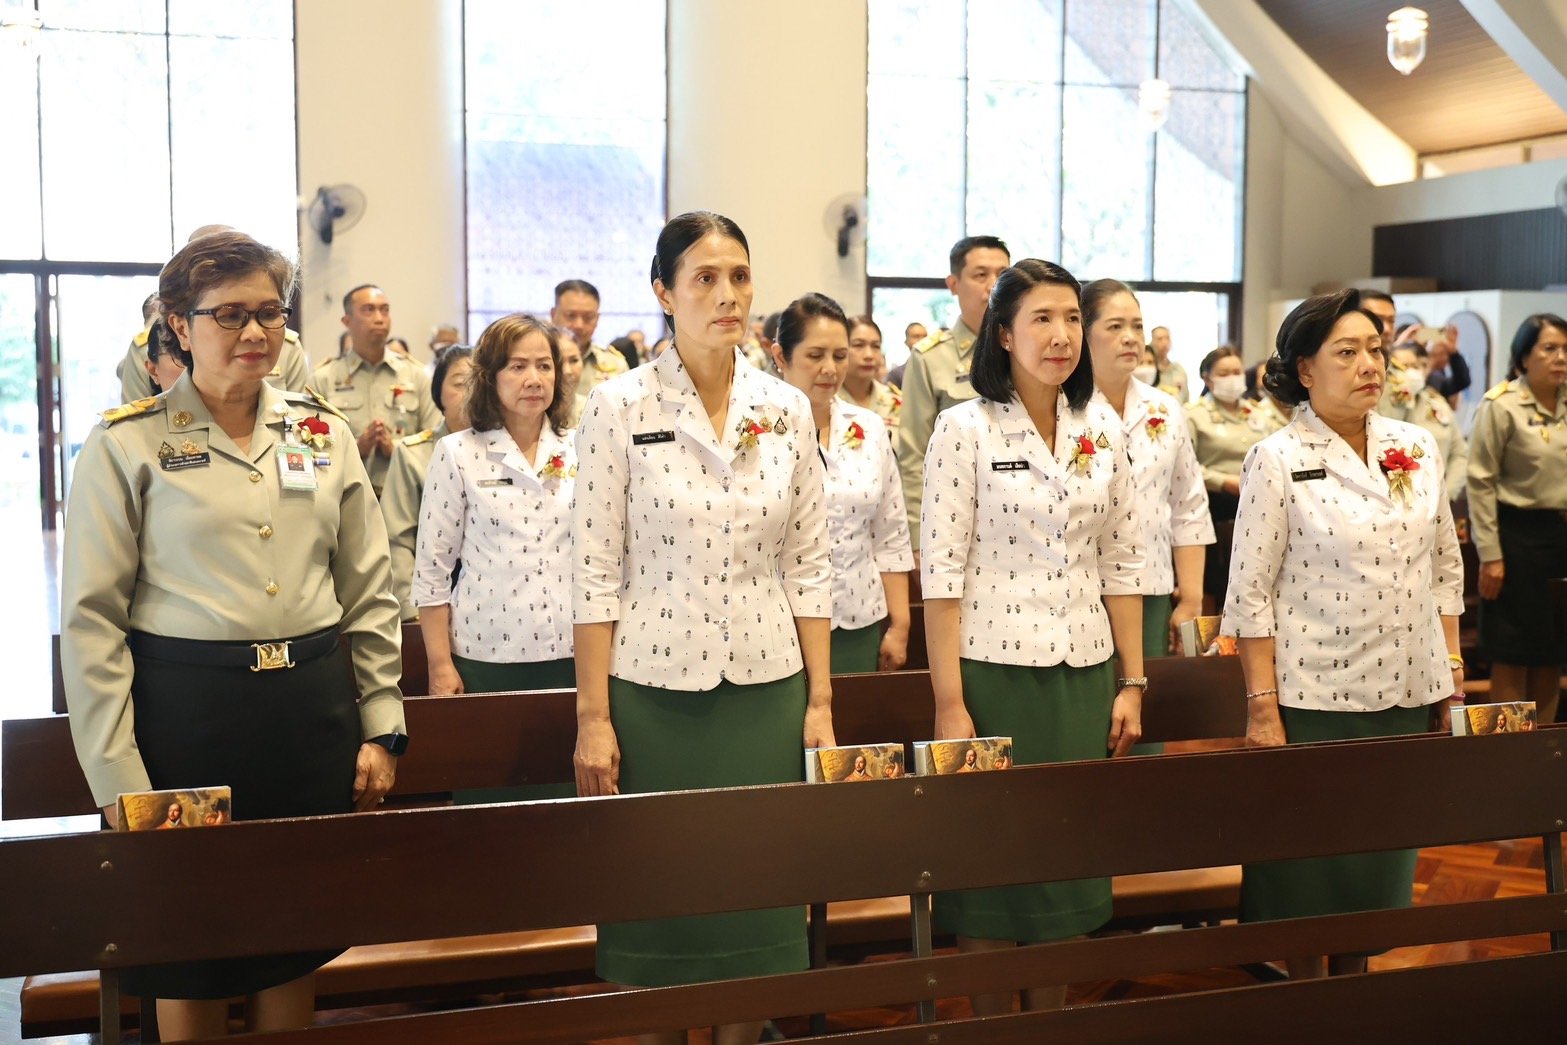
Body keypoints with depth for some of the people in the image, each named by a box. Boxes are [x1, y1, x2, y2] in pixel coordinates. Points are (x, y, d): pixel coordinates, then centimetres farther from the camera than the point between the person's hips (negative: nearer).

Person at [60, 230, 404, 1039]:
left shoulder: (322, 433, 8)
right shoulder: (125, 446, -4)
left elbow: (369, 592, 11)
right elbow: (90, 621, -6)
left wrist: (381, 725, 6)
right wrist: (118, 781, -10)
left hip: (311, 705, 3)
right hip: (184, 708, -3)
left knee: (296, 942, 13)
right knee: (190, 964, 8)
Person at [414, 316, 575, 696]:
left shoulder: (578, 453, 6)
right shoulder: (457, 454, -3)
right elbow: (431, 569, -3)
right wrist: (440, 664, -6)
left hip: (568, 654, 3)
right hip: (485, 655, -2)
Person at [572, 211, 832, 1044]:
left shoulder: (788, 411, 4)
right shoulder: (619, 407, -6)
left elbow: (809, 566, 7)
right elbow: (595, 574, -6)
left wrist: (820, 700, 3)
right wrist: (593, 717, -9)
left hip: (767, 691, 3)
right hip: (653, 691, -3)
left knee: (758, 897, 8)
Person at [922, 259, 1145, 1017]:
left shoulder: (1103, 430, 7)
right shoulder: (964, 428, -7)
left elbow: (1122, 566, 10)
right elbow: (941, 571, -10)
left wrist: (1132, 683, 6)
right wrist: (948, 703, -13)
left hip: (1084, 676, 4)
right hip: (995, 674, -4)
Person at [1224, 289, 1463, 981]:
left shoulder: (1418, 448, 7)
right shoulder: (1277, 460, -8)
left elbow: (1445, 570, 13)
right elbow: (1251, 592, -10)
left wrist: (1452, 671, 9)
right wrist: (1263, 708, -13)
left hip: (1406, 692, 5)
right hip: (1313, 696, -5)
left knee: (1381, 864, 14)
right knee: (1307, 875, 6)